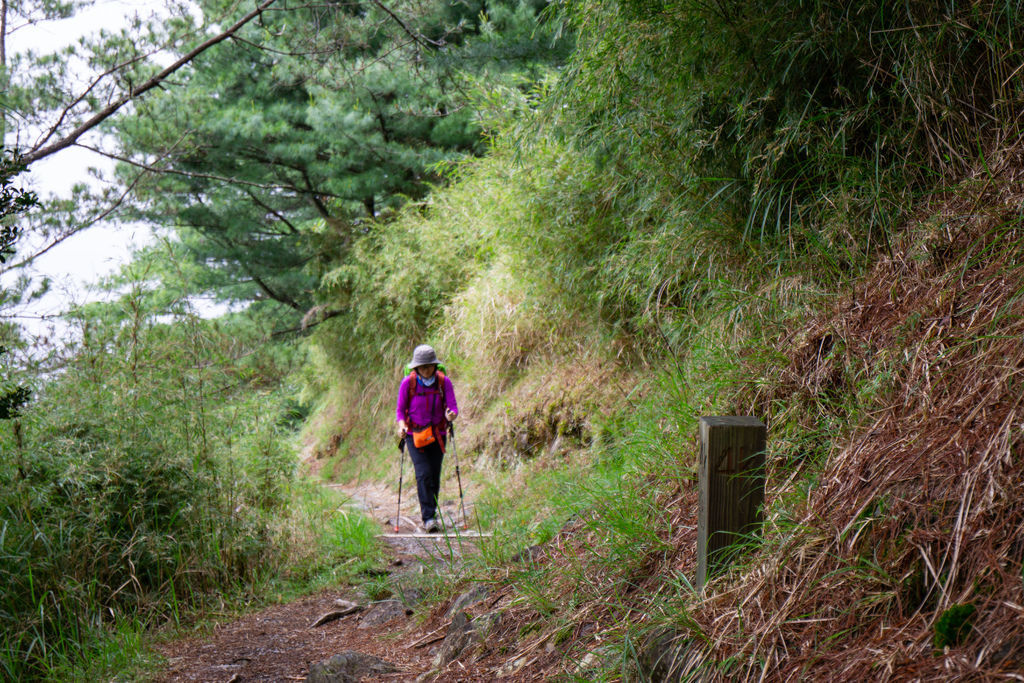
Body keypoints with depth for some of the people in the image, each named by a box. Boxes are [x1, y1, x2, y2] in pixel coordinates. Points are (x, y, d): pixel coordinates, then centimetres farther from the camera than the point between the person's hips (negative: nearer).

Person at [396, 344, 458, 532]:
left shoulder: (444, 382, -6)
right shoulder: (408, 383, -9)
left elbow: (453, 407, -7)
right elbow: (400, 410, -1)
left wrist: (451, 415, -31)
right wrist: (401, 425, -21)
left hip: (437, 435, 2)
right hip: (415, 436, -2)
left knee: (435, 477, 5)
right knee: (424, 474, -16)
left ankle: (430, 515, 23)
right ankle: (429, 518, -18)